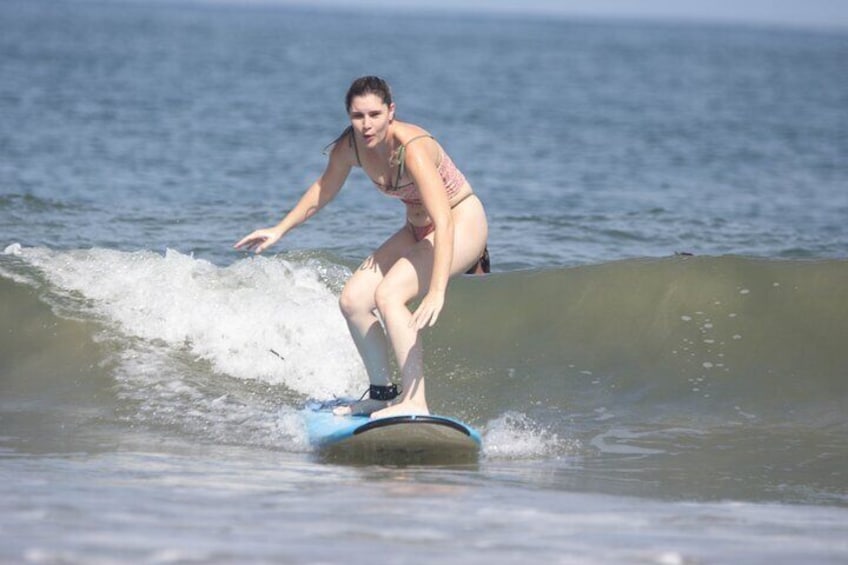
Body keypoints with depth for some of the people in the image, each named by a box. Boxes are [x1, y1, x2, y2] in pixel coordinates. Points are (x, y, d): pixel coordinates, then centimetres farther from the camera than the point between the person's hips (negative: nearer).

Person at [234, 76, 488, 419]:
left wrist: (437, 291, -50)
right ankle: (383, 392, 16)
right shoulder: (350, 146, -11)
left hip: (463, 224, -8)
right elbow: (324, 189, 13)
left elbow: (444, 222, -41)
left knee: (389, 294, -26)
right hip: (418, 229, 8)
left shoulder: (412, 149, -33)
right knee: (353, 299, 0)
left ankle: (414, 402, -27)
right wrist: (279, 230, 13)